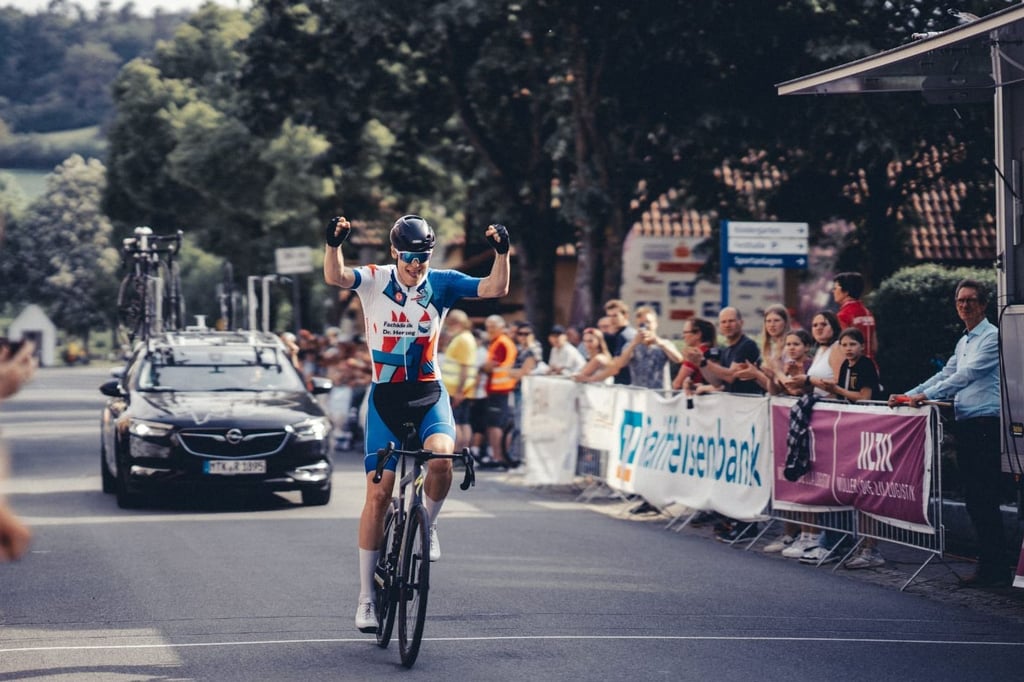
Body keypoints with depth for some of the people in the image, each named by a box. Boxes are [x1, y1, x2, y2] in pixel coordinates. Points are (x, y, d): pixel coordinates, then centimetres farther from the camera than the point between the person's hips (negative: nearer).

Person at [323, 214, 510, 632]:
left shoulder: (442, 284, -1)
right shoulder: (375, 281, -5)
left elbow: (496, 288, -12)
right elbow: (335, 277, -25)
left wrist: (502, 252, -30)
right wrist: (333, 244, -44)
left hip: (428, 394, 1)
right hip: (385, 397, -1)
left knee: (440, 456, -32)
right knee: (378, 494, -2)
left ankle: (428, 524, 0)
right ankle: (366, 597, 7)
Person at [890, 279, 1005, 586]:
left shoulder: (992, 337, -9)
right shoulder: (964, 341, 20)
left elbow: (967, 374, -18)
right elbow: (946, 375, 25)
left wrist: (926, 395, -21)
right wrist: (909, 395, 16)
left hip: (985, 424, -9)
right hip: (964, 423, 9)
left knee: (984, 498, -10)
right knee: (973, 497, 8)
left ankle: (992, 568, -8)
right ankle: (991, 564, 13)